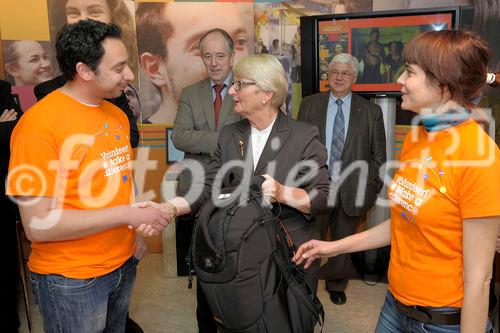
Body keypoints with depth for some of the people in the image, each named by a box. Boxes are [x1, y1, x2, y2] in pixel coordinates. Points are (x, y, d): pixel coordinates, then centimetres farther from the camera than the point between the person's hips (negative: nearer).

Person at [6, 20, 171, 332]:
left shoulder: (117, 114, 3)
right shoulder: (39, 124, -20)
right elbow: (38, 224, -22)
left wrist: (138, 227, -4)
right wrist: (127, 214, -21)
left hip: (124, 264, 7)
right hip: (71, 280, -6)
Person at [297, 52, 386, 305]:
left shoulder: (371, 111, 3)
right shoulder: (309, 105, 4)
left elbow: (378, 155, 4)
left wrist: (372, 187, -2)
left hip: (352, 189, 1)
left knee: (343, 241, 16)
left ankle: (336, 285, 37)